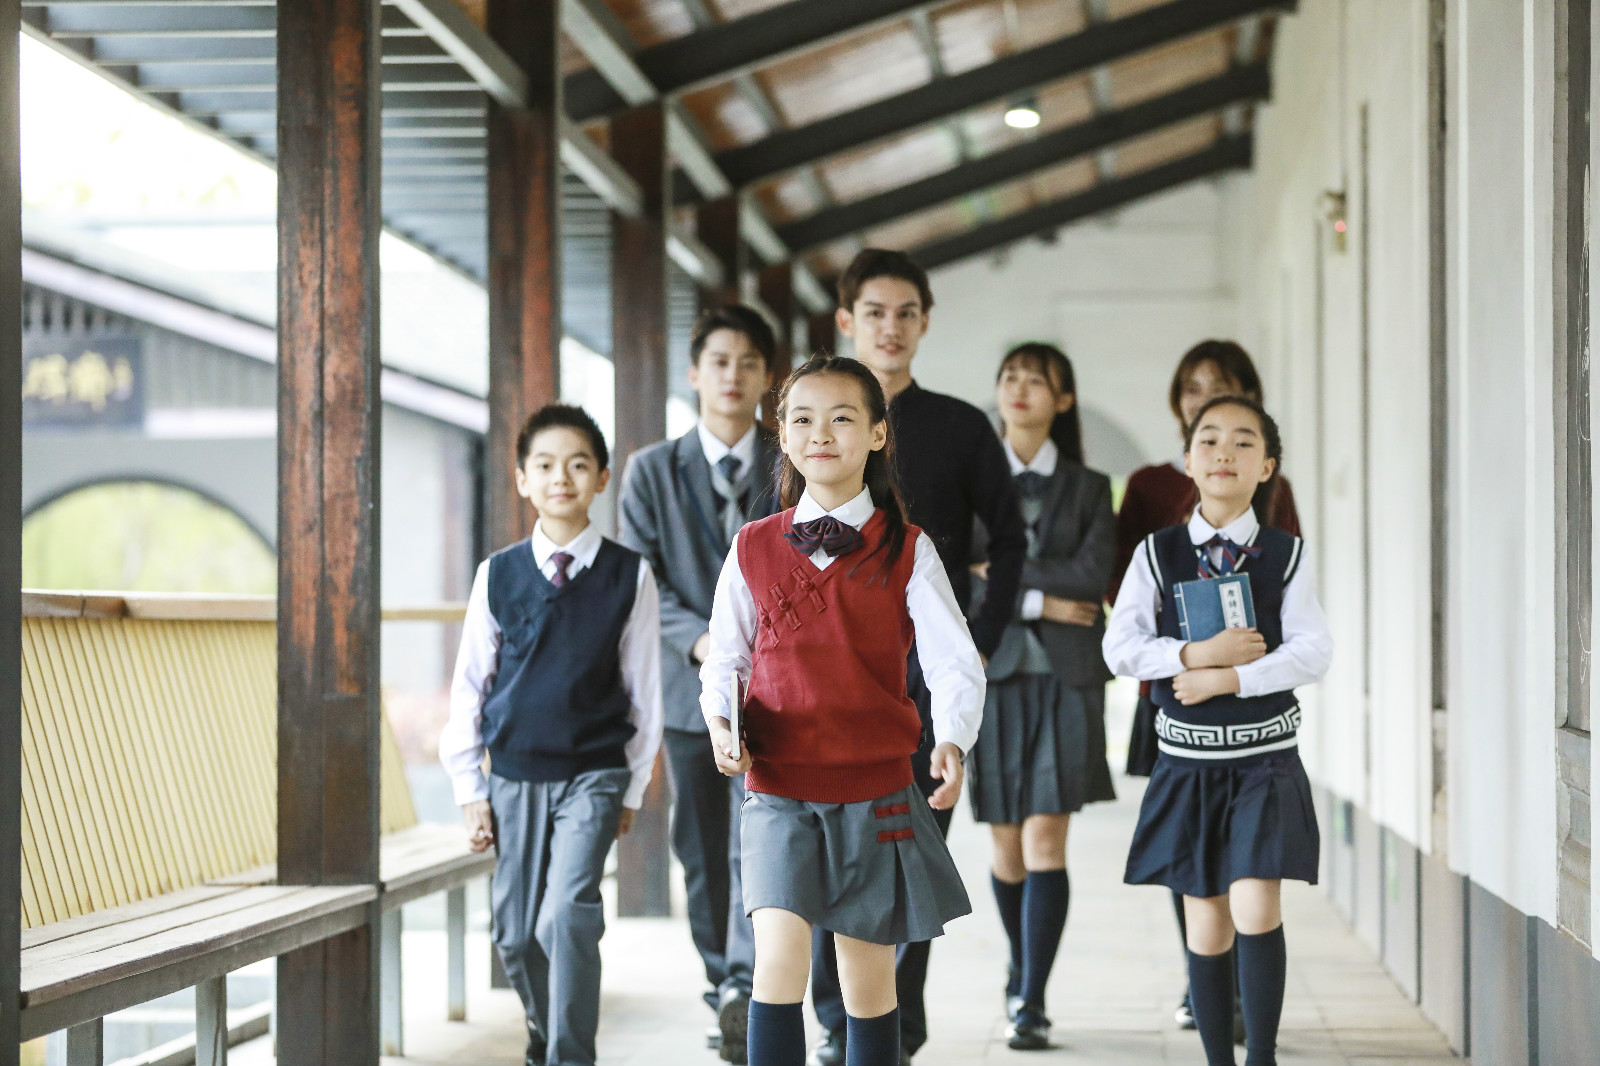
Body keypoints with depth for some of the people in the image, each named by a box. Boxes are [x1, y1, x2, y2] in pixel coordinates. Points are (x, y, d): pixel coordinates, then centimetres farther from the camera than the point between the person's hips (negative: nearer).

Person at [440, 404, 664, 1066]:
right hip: (513, 775, 2)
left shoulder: (628, 576, -3)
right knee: (516, 934, 9)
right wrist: (470, 789, 4)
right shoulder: (498, 575, 0)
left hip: (593, 774, -2)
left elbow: (644, 689, 4)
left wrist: (632, 788, 6)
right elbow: (469, 685, 6)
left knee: (568, 914, -19)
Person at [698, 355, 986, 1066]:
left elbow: (954, 662, -7)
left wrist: (953, 741, -25)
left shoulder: (906, 551, -1)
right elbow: (725, 658, 11)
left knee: (867, 976, 8)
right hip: (778, 788, 0)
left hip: (877, 790, 0)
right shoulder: (754, 548, 4)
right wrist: (720, 721, -9)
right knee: (779, 954, -16)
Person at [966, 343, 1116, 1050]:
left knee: (1046, 840, -10)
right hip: (990, 674, 1)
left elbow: (1090, 576, -7)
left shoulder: (1088, 488, 8)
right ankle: (1021, 967, 33)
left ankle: (1031, 1003, -10)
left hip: (1065, 679, -1)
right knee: (1006, 845, 7)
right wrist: (1037, 600, -11)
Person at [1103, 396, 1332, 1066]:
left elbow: (1312, 652, -8)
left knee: (1255, 908, -14)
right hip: (1187, 760, 1)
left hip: (1265, 758, -1)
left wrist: (1227, 678, -17)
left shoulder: (1287, 555, 1)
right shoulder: (1157, 554, 3)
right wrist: (1196, 653, -18)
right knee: (1206, 926, 6)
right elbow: (1120, 647, -5)